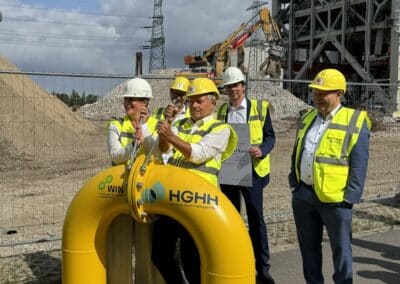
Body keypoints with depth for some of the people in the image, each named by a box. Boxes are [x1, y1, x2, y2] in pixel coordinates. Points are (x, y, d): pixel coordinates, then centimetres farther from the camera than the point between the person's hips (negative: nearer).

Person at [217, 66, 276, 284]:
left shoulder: (260, 107, 2)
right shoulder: (220, 111, 12)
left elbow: (270, 136, 1)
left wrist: (262, 150, -18)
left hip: (251, 169, -3)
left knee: (255, 217, -2)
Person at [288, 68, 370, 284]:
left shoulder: (354, 123, -8)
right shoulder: (307, 119, 11)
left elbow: (358, 166, -9)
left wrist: (349, 198, -13)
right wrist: (294, 183, 11)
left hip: (334, 198, -6)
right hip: (303, 195, 6)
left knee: (340, 249, 6)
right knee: (308, 247, 16)